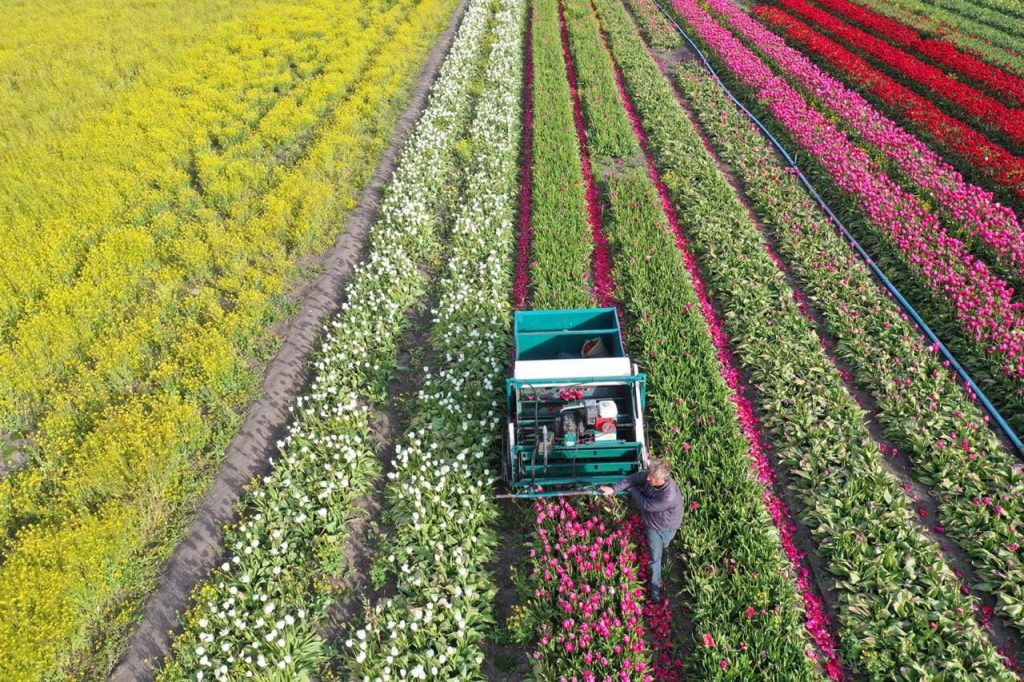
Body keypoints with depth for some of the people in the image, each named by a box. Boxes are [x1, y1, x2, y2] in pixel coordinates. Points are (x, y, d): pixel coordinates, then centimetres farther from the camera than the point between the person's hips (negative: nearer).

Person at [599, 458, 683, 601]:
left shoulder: (669, 497, -45)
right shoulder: (649, 476, -28)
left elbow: (646, 504, -32)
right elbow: (633, 479, -10)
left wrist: (633, 491, -16)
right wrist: (614, 489, -16)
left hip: (666, 528, -4)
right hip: (652, 524, 4)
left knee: (660, 550, 21)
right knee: (655, 557, 19)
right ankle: (655, 586, 41)